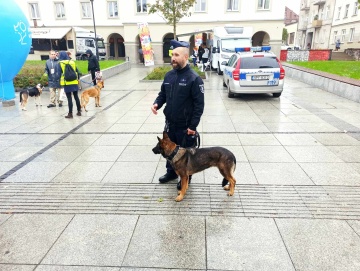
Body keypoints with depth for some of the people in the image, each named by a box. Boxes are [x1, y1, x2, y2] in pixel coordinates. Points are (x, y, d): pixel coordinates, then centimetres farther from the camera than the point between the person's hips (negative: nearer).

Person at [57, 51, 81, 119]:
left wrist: (59, 81, 6)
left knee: (69, 98, -1)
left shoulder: (60, 63, -2)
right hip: (74, 82, 3)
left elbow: (59, 73, -4)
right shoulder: (72, 62, 6)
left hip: (67, 83, -3)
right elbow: (77, 72, 8)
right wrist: (77, 79, 16)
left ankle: (70, 113, 1)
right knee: (76, 96, 12)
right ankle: (79, 111, 18)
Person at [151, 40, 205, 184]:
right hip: (170, 123, 6)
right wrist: (156, 104, -8)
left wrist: (193, 126, -18)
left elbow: (199, 105, -16)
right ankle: (171, 172, 43)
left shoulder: (194, 78, -16)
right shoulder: (169, 75, 4)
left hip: (185, 126, -6)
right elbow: (163, 94, 15)